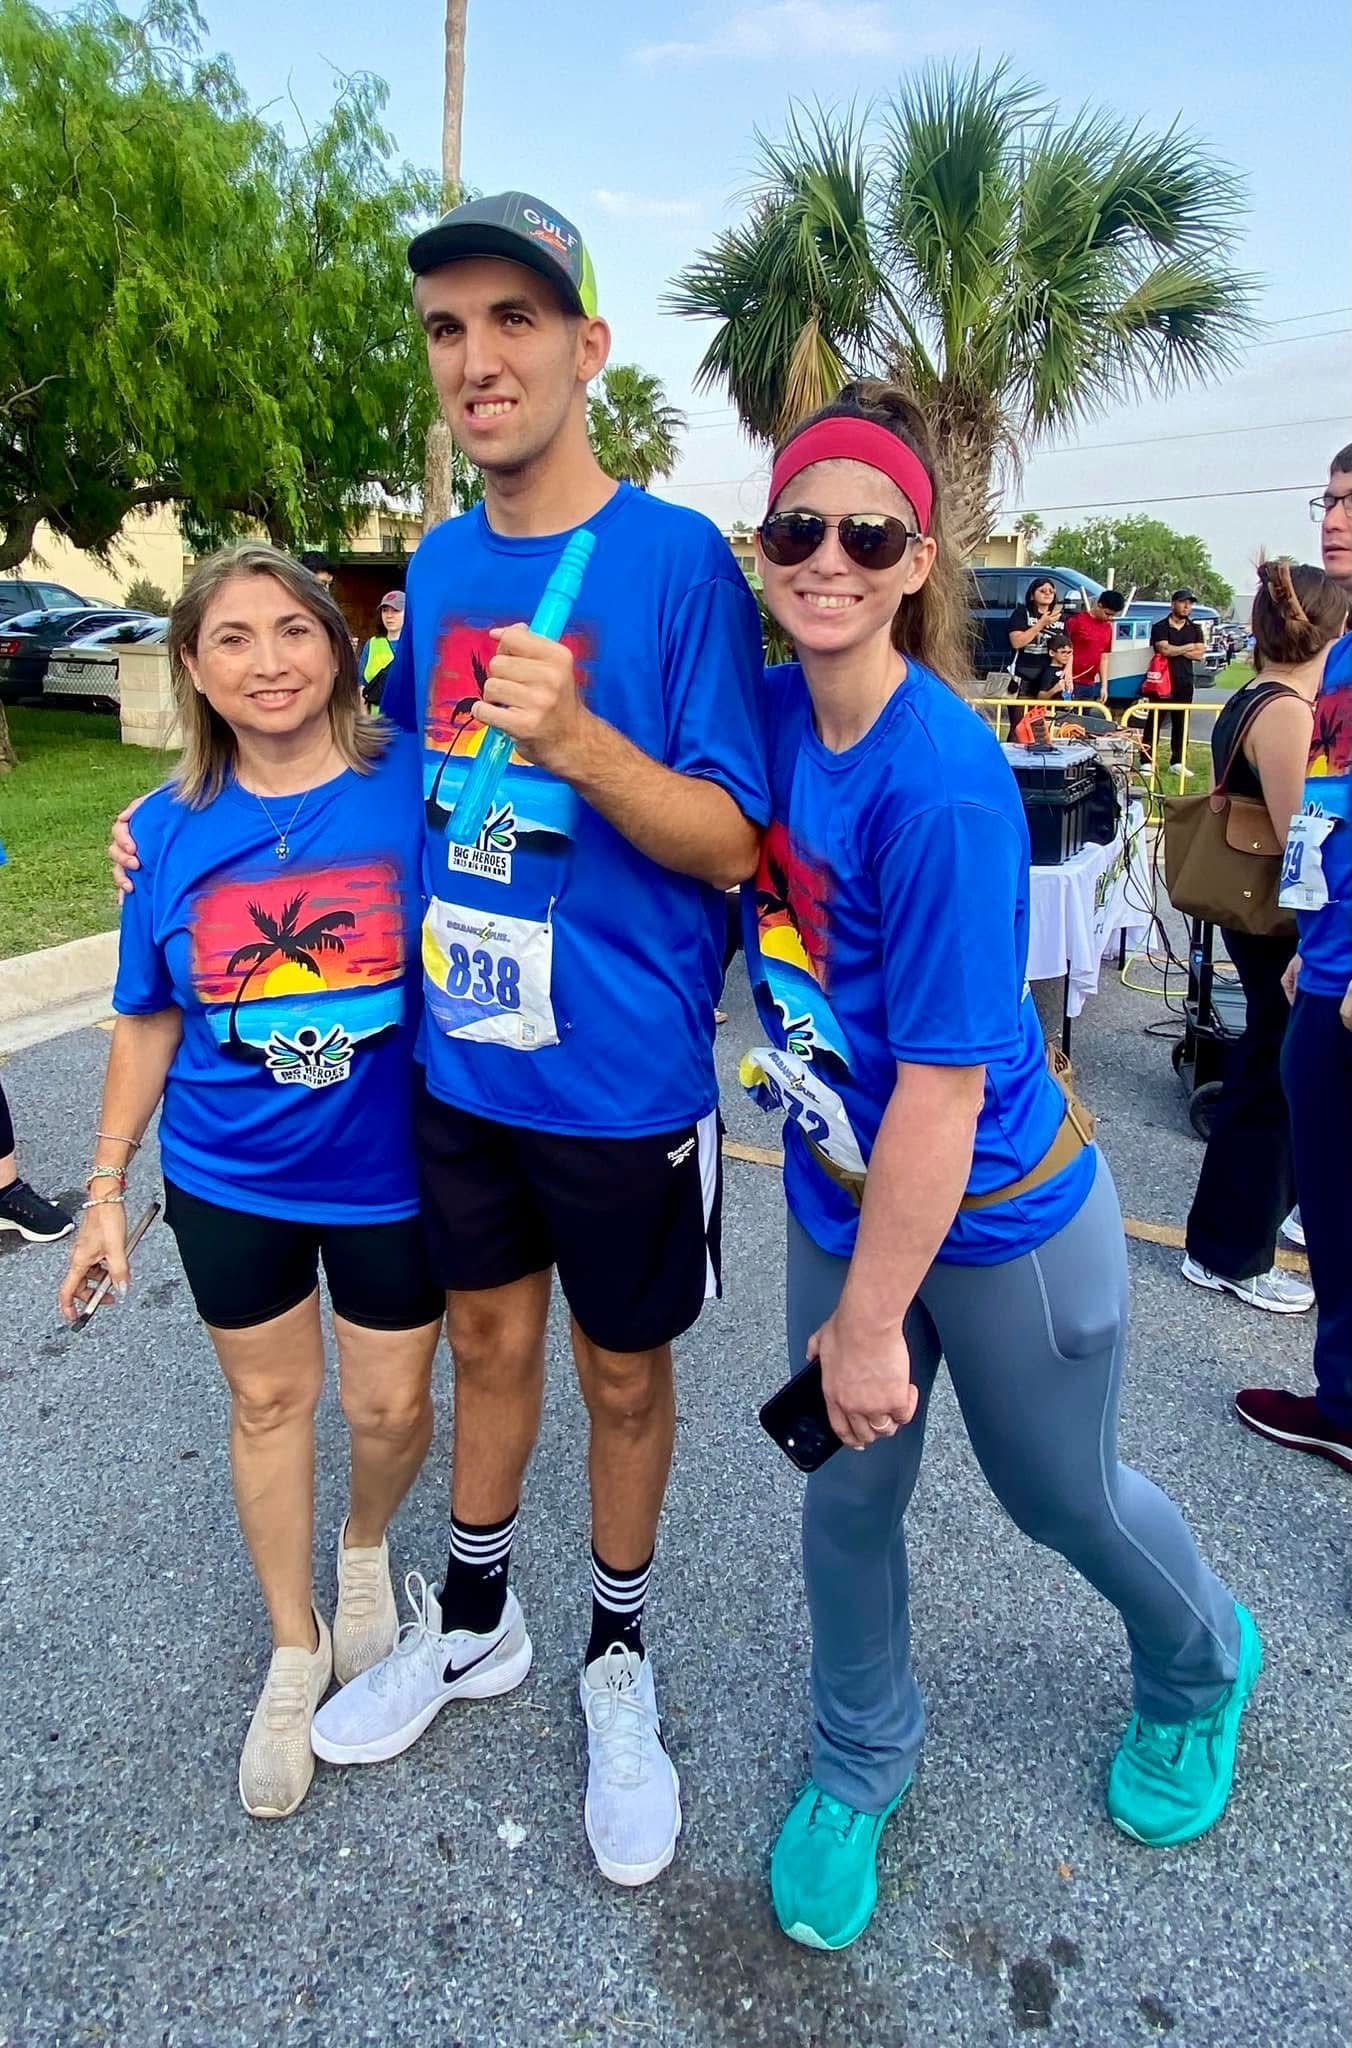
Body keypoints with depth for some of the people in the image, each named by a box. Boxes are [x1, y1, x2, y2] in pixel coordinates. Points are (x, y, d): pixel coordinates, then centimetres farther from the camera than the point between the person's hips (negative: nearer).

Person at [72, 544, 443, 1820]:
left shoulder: (415, 784, -14)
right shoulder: (169, 830, -6)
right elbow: (149, 1025, 3)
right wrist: (106, 1190, 5)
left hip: (389, 1172, -1)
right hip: (227, 1182, 2)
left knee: (391, 1404, 12)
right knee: (268, 1402, 17)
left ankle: (365, 1549, 49)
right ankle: (294, 1651, 41)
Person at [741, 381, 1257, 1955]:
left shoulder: (942, 788, -28)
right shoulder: (773, 712, -7)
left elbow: (944, 1086, -25)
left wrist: (872, 1320, -17)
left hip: (998, 1220, -5)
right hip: (839, 1197, 6)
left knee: (1058, 1493, 19)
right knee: (848, 1496, 18)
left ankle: (1200, 1672, 55)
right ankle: (861, 1761, 48)